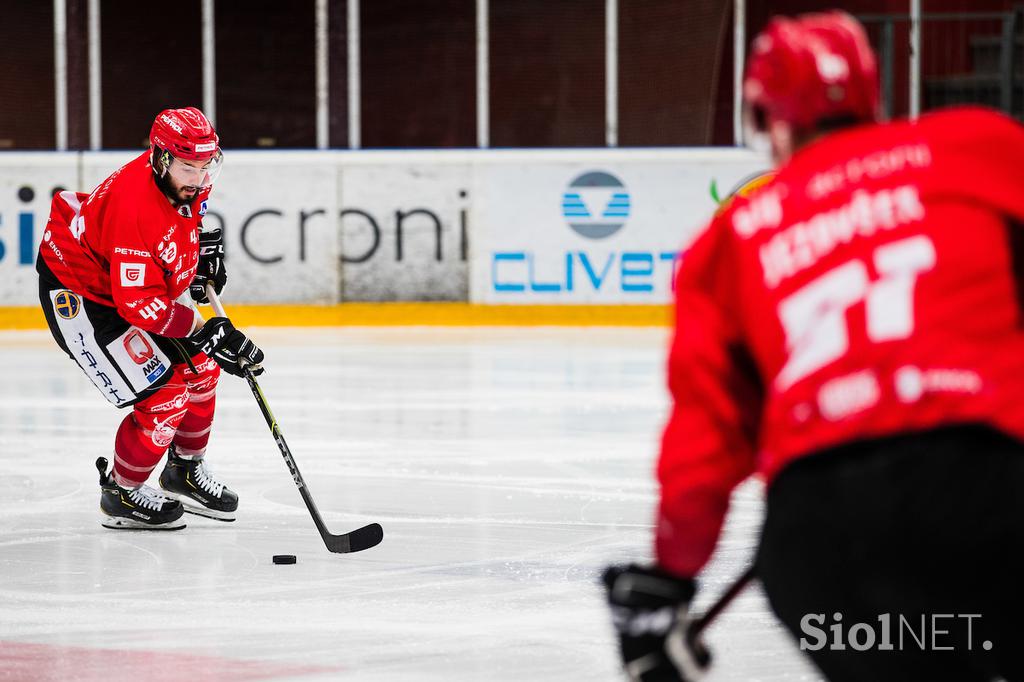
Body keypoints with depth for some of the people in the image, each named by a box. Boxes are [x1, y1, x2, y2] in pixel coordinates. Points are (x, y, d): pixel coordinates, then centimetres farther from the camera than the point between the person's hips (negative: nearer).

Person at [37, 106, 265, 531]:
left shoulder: (187, 181, -11)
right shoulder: (135, 208, -38)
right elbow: (139, 305, -36)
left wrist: (204, 243, 4)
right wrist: (203, 329, -37)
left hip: (143, 282, 9)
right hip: (78, 296, -9)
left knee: (199, 366, 13)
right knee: (163, 396, -13)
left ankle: (185, 472, 33)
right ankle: (121, 494, 8)